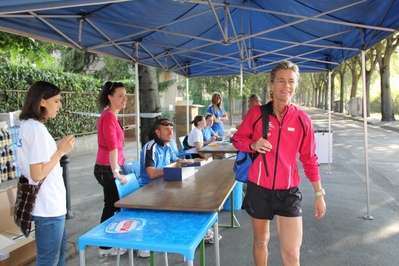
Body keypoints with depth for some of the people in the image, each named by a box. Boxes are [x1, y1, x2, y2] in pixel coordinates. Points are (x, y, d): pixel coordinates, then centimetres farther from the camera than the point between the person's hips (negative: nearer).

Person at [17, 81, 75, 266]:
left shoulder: (27, 125, 9)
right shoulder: (37, 128, -21)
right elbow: (37, 174, -23)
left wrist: (58, 149, 8)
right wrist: (61, 151, -16)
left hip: (47, 204, 10)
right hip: (48, 206, -10)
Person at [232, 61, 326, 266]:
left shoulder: (302, 119, -3)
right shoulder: (256, 113, -7)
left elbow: (309, 159, 3)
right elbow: (237, 140, 5)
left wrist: (319, 193, 4)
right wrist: (253, 145, -17)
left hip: (288, 191, 0)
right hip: (258, 189, 0)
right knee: (261, 241, 19)